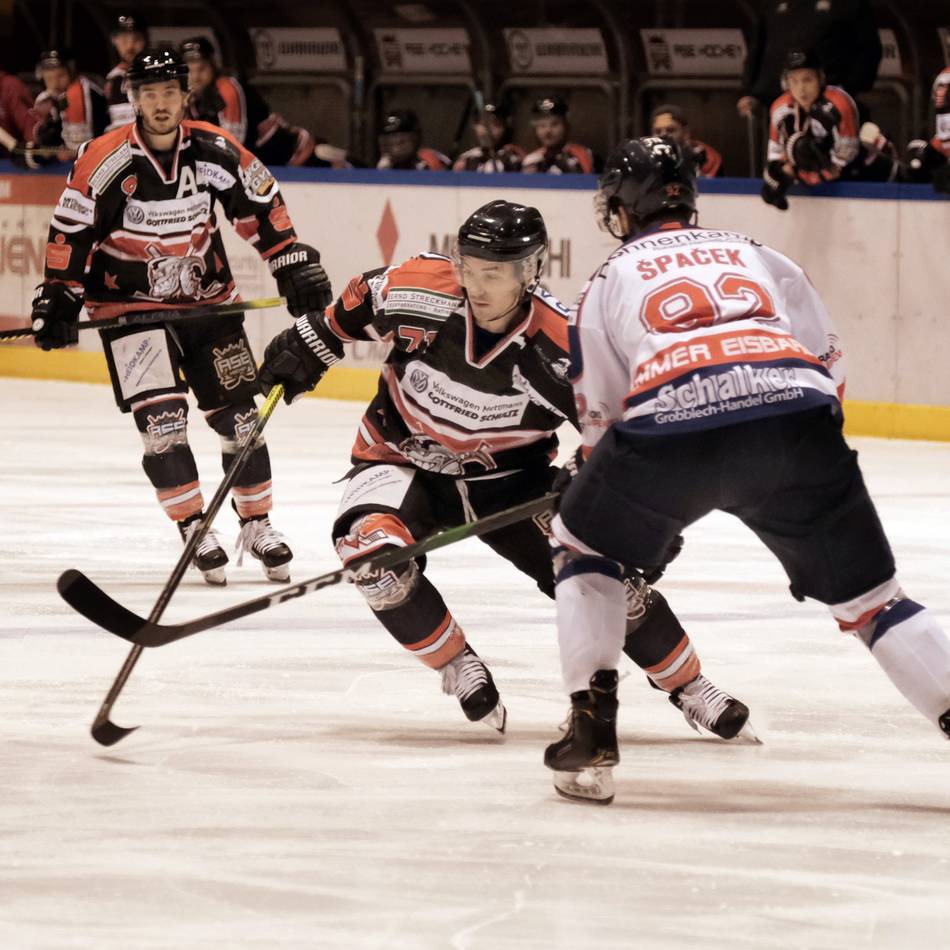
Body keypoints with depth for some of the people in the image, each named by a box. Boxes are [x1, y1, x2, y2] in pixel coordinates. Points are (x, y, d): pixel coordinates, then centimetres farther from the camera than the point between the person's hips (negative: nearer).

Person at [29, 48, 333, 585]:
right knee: (162, 419, -14)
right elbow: (72, 233, -12)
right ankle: (194, 529, -3)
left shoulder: (215, 151, -10)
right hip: (130, 305, -3)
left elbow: (261, 205, 2)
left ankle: (257, 524, 18)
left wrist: (295, 264, 0)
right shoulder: (106, 162, -18)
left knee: (239, 413, 3)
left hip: (208, 299, 3)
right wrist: (59, 298, -15)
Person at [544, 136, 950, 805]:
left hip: (668, 428, -2)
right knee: (865, 592, 14)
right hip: (796, 417, 2)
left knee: (585, 546, 24)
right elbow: (830, 365, 29)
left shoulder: (610, 281, 28)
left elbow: (602, 418, 26)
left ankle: (592, 733, 14)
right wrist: (804, 464, 40)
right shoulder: (758, 256, 33)